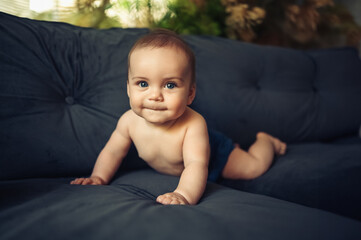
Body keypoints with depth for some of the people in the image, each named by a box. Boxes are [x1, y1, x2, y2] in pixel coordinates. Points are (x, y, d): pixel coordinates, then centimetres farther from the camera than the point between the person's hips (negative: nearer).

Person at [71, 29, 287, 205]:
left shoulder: (193, 124, -45)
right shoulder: (130, 121, -30)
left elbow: (197, 165, -54)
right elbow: (112, 152, -13)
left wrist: (184, 195, -71)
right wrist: (99, 178, -24)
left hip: (213, 156, -5)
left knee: (255, 167, 0)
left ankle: (264, 141, 32)